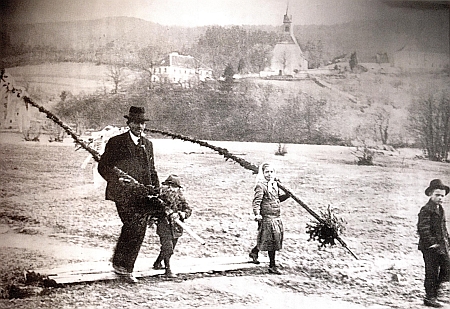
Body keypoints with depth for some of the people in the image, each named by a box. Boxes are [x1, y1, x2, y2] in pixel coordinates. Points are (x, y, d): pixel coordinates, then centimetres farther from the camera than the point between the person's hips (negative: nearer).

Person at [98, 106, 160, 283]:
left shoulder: (148, 144, 18)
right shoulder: (115, 142, 0)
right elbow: (103, 167, -1)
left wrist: (155, 190, 10)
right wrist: (117, 179, -17)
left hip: (143, 195, 6)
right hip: (124, 194, -6)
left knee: (138, 232, 3)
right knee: (134, 229, -16)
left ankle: (124, 268, 15)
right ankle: (121, 265, -1)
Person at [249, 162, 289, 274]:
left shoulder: (275, 184, 12)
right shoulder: (261, 186, -13)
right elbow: (256, 201, -20)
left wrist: (287, 195, 6)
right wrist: (257, 214, -33)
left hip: (277, 217, 9)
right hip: (267, 217, -9)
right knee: (272, 241, -4)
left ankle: (254, 252, 40)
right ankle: (272, 266, 6)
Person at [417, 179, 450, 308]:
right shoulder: (426, 210, -14)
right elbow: (423, 229, -20)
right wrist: (431, 243, -21)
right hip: (430, 248, -8)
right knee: (432, 272, -1)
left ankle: (433, 289, 26)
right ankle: (430, 297, 9)